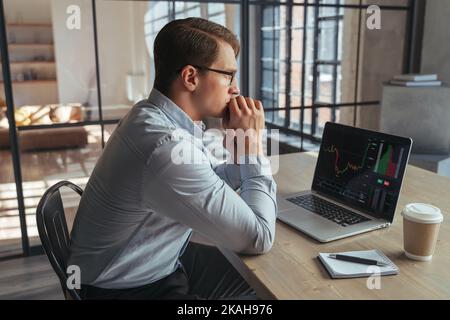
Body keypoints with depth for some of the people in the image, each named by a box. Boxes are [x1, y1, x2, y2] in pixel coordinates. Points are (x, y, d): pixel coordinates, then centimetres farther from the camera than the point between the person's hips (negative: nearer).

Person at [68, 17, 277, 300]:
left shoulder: (159, 117, -3)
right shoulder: (167, 148, -34)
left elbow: (212, 181, 13)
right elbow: (259, 238, -26)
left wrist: (243, 142, -6)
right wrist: (252, 142, -19)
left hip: (162, 262, 9)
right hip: (130, 288, -8)